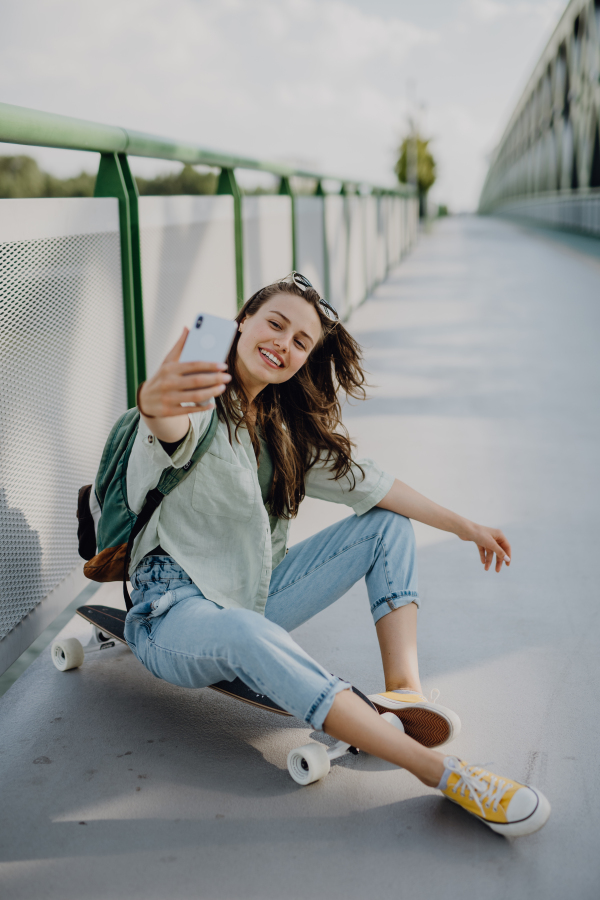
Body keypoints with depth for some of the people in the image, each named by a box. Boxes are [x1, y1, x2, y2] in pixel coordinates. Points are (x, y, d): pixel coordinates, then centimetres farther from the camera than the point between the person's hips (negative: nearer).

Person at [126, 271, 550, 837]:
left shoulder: (283, 426, 10)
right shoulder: (202, 404, -14)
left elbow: (363, 482, 13)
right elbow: (176, 437, -40)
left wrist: (463, 526, 12)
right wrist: (155, 404, -65)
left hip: (253, 598, 8)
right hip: (176, 607, -7)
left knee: (387, 523, 0)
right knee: (248, 635, -42)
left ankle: (403, 687, -19)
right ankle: (441, 773, -44)